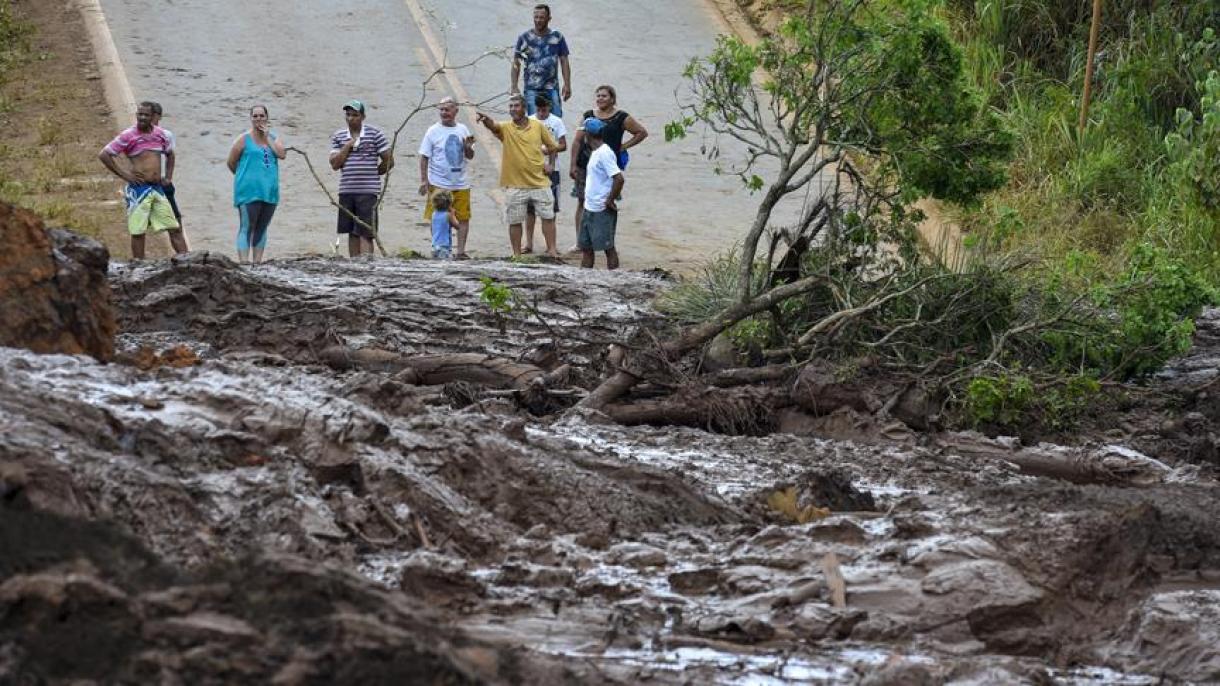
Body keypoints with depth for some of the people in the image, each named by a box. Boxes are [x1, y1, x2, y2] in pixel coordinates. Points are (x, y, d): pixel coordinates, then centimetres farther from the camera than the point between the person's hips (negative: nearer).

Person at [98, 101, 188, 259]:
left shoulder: (160, 133, 8)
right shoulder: (128, 136, -7)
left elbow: (169, 154, 27)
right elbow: (103, 155, -8)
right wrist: (123, 174, -9)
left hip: (157, 187, 5)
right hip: (138, 189, -5)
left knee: (175, 228, 3)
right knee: (138, 232, -1)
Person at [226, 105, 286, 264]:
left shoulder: (274, 137, 10)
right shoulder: (244, 139, -2)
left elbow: (282, 154, -8)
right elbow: (231, 163, 2)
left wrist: (267, 137, -6)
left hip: (269, 190, 5)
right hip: (249, 191, -5)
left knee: (262, 228, 11)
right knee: (246, 228, -10)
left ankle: (257, 262, 18)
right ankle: (243, 263, -16)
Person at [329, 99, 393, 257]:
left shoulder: (375, 134, -2)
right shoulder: (338, 136, 9)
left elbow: (389, 162, 1)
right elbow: (335, 164, 1)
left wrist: (373, 173, 7)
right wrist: (348, 145, -6)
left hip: (368, 191, -4)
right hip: (346, 191, 4)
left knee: (365, 233, -9)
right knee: (352, 233, 8)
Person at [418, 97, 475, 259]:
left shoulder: (463, 130, 8)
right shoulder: (433, 131, -1)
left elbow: (470, 156, 13)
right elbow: (424, 157, -1)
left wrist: (468, 147, -10)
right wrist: (423, 180, -8)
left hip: (461, 183, 3)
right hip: (439, 184, -3)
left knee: (463, 218, 2)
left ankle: (461, 251, 9)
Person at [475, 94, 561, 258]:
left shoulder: (538, 126, 2)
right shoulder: (505, 128, -4)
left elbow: (553, 146, 13)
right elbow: (492, 125, -28)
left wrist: (540, 151, 1)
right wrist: (485, 119, -49)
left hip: (539, 181, 1)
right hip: (515, 184, -1)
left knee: (548, 217, 4)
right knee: (515, 221, 3)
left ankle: (552, 250, 14)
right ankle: (517, 255, 12)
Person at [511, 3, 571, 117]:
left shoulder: (557, 37, 7)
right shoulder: (524, 38, 4)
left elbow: (564, 62, 8)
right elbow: (516, 64, 6)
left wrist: (567, 85, 0)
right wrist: (514, 86, -1)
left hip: (552, 87, 1)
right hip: (532, 89, -1)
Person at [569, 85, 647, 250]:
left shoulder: (621, 118, 2)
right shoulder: (588, 115, 9)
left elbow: (642, 132, 9)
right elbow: (577, 141, 8)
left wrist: (624, 147, 3)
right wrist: (573, 165, 1)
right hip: (586, 165, 2)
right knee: (583, 202, 3)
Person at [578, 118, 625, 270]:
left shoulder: (605, 153, -19)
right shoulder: (595, 153, 12)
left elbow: (619, 179, -26)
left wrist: (610, 201, -19)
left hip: (603, 211, -10)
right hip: (589, 209, 10)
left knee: (608, 247, -2)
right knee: (585, 246, 13)